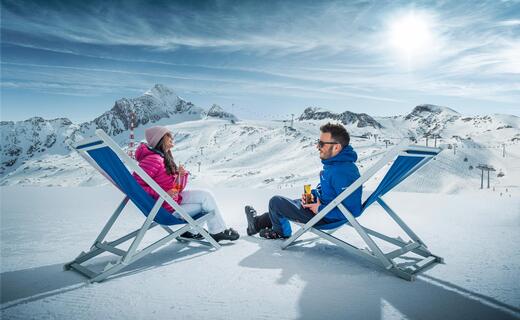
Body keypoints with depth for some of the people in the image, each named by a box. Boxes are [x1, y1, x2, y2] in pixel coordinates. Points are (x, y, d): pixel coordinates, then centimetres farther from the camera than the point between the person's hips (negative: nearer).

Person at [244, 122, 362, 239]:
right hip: (320, 203, 10)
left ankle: (281, 232, 27)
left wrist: (321, 209, -25)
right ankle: (257, 222, 42)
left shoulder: (343, 173, -32)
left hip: (326, 218, -10)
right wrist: (312, 194, -1)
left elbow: (353, 210, -33)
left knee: (275, 202, -2)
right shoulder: (333, 162, 0)